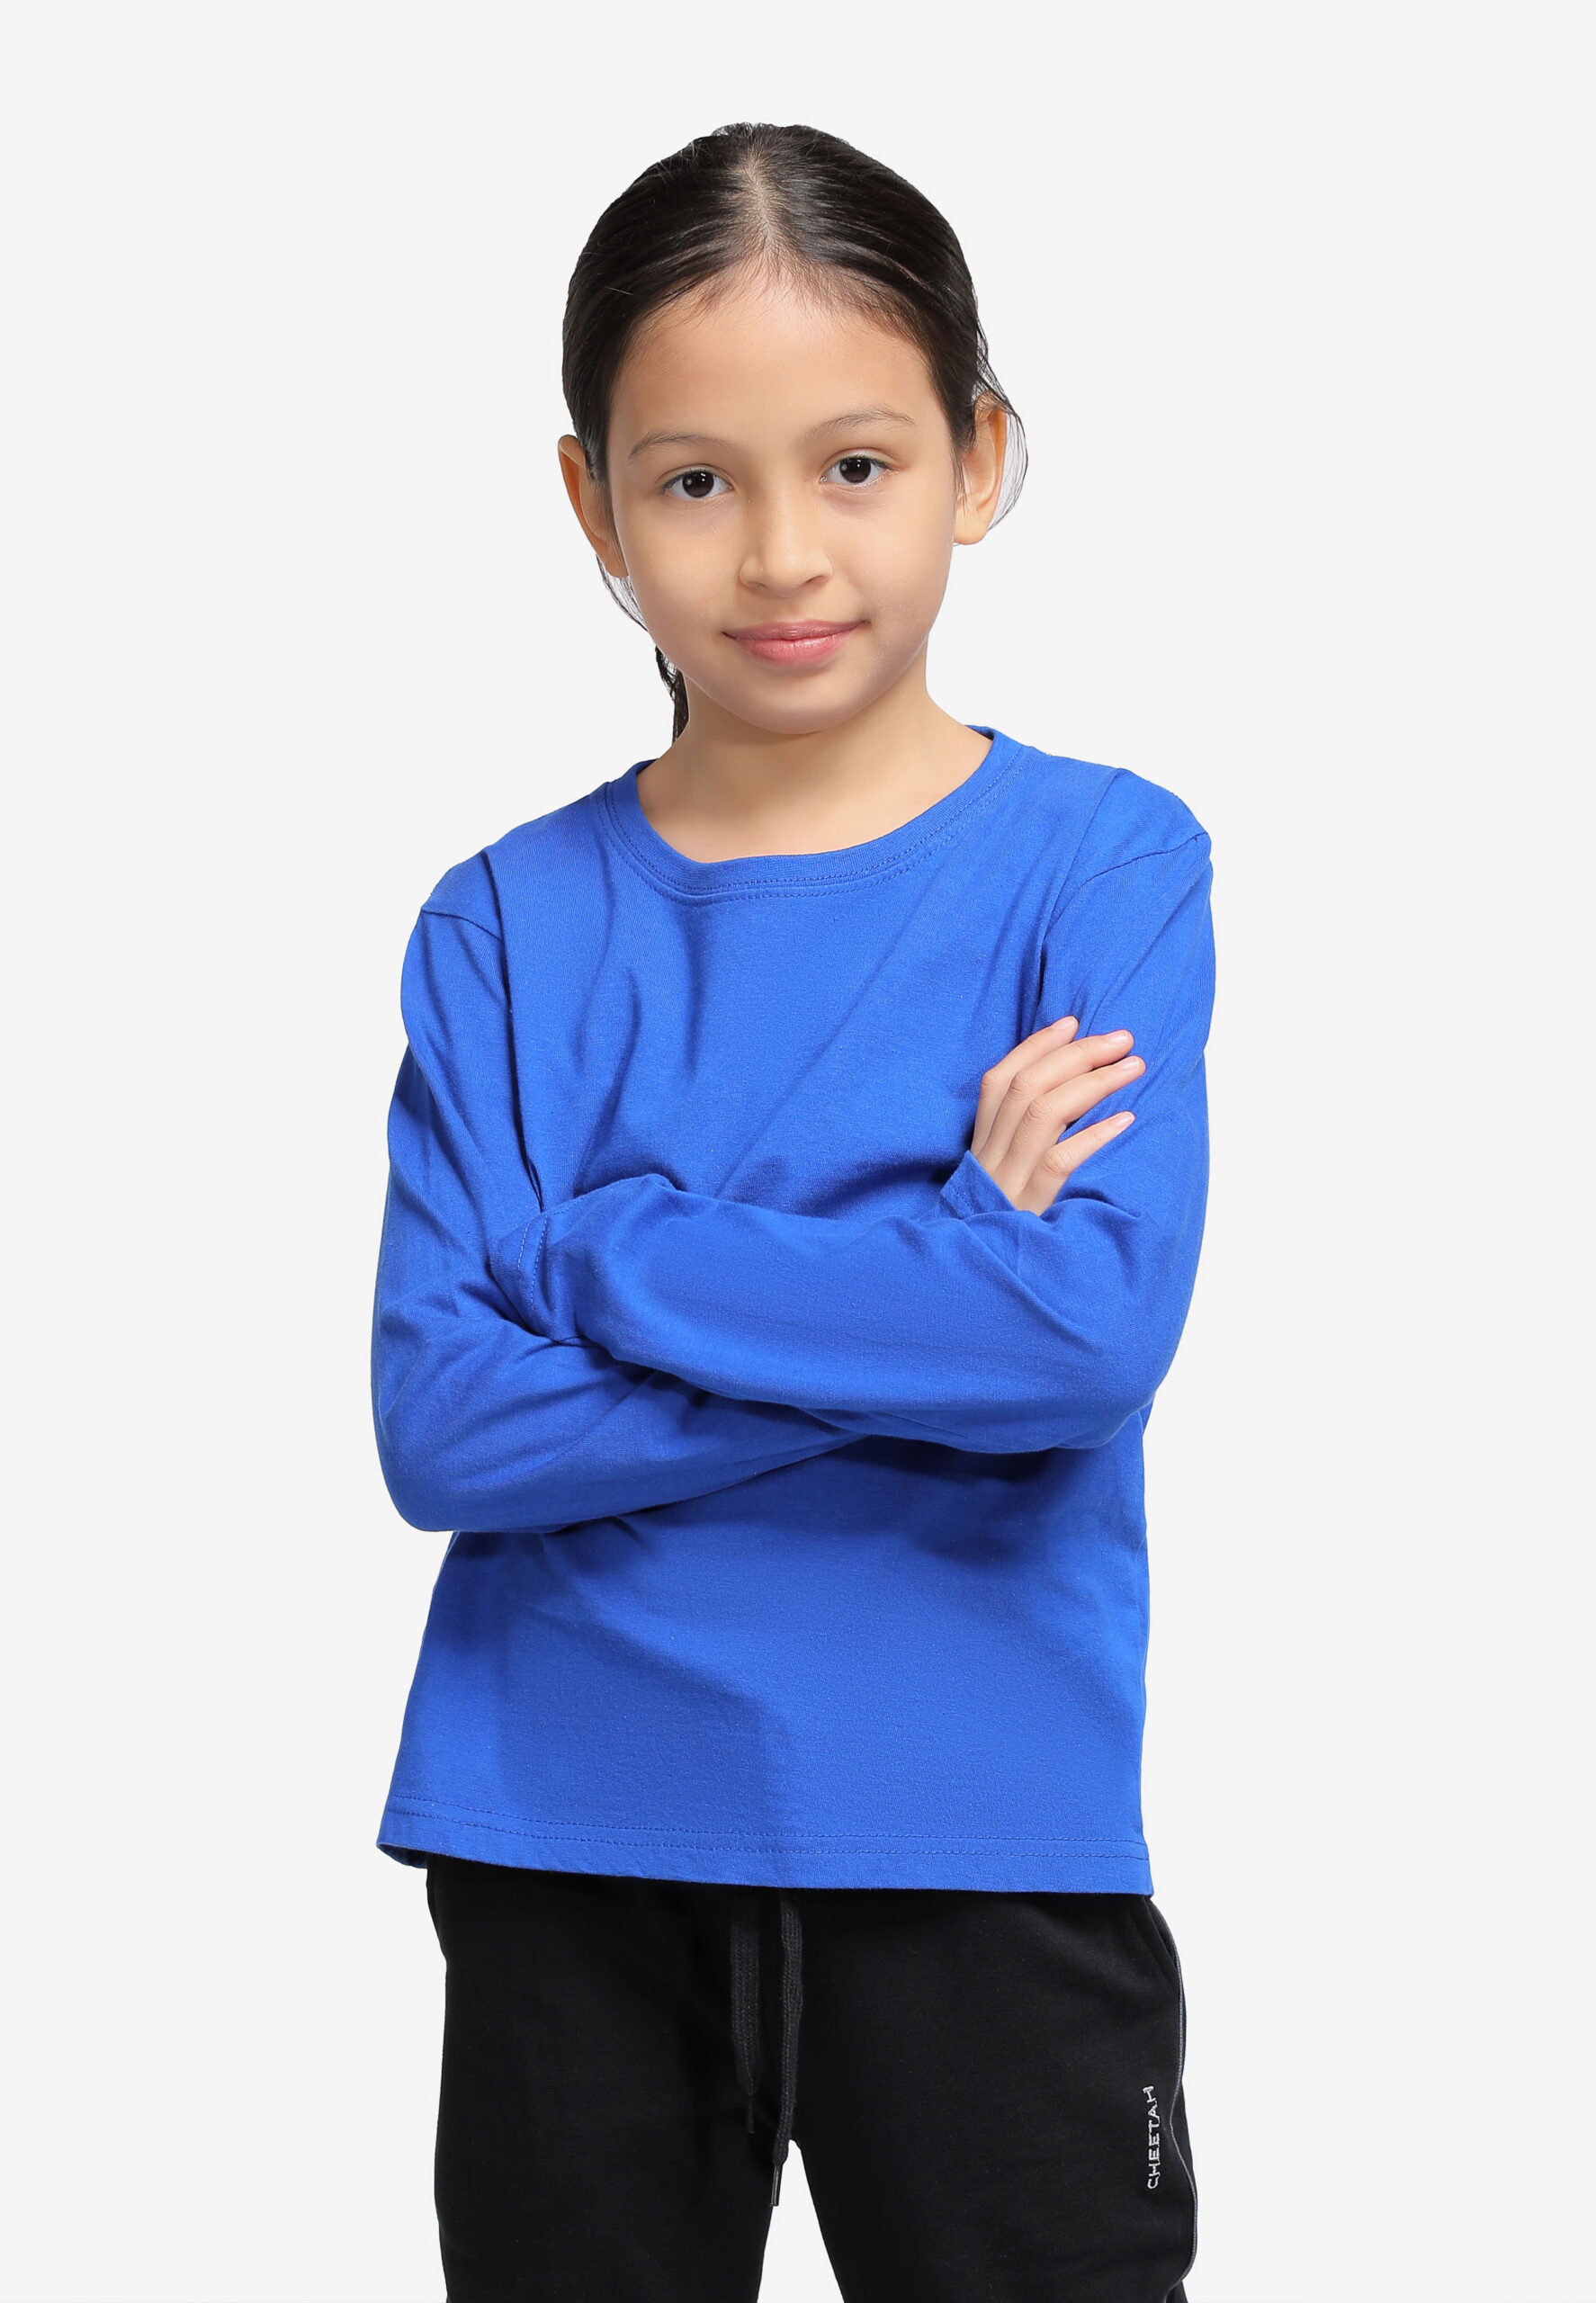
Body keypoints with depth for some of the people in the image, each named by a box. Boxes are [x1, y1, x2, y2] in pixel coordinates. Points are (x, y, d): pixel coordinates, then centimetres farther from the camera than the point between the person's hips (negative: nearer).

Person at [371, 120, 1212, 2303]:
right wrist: (927, 1295, -16)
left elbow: (1097, 1330, -19)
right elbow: (441, 1423, -10)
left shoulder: (1104, 868, -4)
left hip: (982, 1865, -2)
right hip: (563, 1870, 2)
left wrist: (602, 1257, -14)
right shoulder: (508, 927, 1)